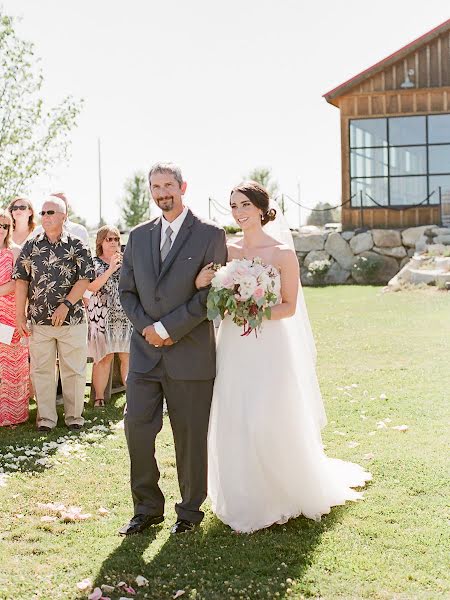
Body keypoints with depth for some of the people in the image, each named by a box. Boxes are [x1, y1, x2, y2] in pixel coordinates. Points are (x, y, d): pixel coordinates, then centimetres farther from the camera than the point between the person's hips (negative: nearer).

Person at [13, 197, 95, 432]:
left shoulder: (77, 246, 0)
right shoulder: (31, 246, 6)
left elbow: (85, 279, -5)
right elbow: (21, 281, 5)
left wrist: (66, 304, -14)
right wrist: (20, 316, -1)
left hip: (72, 319, -2)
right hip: (39, 320, 2)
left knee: (74, 370, 4)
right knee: (41, 370, 5)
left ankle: (74, 415, 15)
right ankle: (46, 417, 13)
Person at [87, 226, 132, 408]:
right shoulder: (94, 263, 5)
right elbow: (91, 287, -10)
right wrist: (110, 270, -16)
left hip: (126, 316, 3)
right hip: (102, 316, -2)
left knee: (128, 357, -4)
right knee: (103, 358, -4)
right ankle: (99, 397, 2)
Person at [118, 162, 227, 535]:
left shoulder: (210, 235, -3)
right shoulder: (139, 236, 12)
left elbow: (212, 293, -9)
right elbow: (127, 290, 13)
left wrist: (168, 329, -13)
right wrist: (145, 328, -4)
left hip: (190, 353, -4)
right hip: (145, 351, 4)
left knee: (190, 435, 4)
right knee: (137, 428, 2)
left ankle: (190, 510, 20)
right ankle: (147, 508, 17)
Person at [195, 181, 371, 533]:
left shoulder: (282, 254, -5)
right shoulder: (226, 252, 6)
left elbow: (289, 306, -3)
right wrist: (201, 286, -10)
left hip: (269, 347, -4)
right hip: (233, 348, 4)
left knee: (271, 424, -3)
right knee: (234, 425, 5)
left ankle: (284, 497, 20)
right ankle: (244, 501, 21)